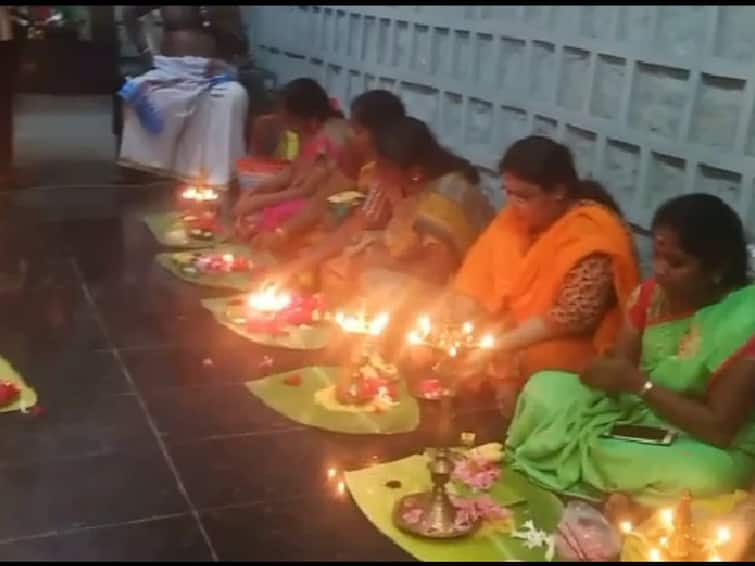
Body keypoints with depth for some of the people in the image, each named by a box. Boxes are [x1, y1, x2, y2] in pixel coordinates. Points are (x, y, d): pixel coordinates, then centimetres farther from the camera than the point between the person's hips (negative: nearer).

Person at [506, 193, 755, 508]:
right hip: (635, 417, 5)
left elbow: (720, 430, -24)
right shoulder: (651, 294, -4)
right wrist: (609, 375, -23)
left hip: (705, 447, -5)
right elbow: (621, 365, 0)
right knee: (543, 388, -8)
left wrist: (638, 383, -27)